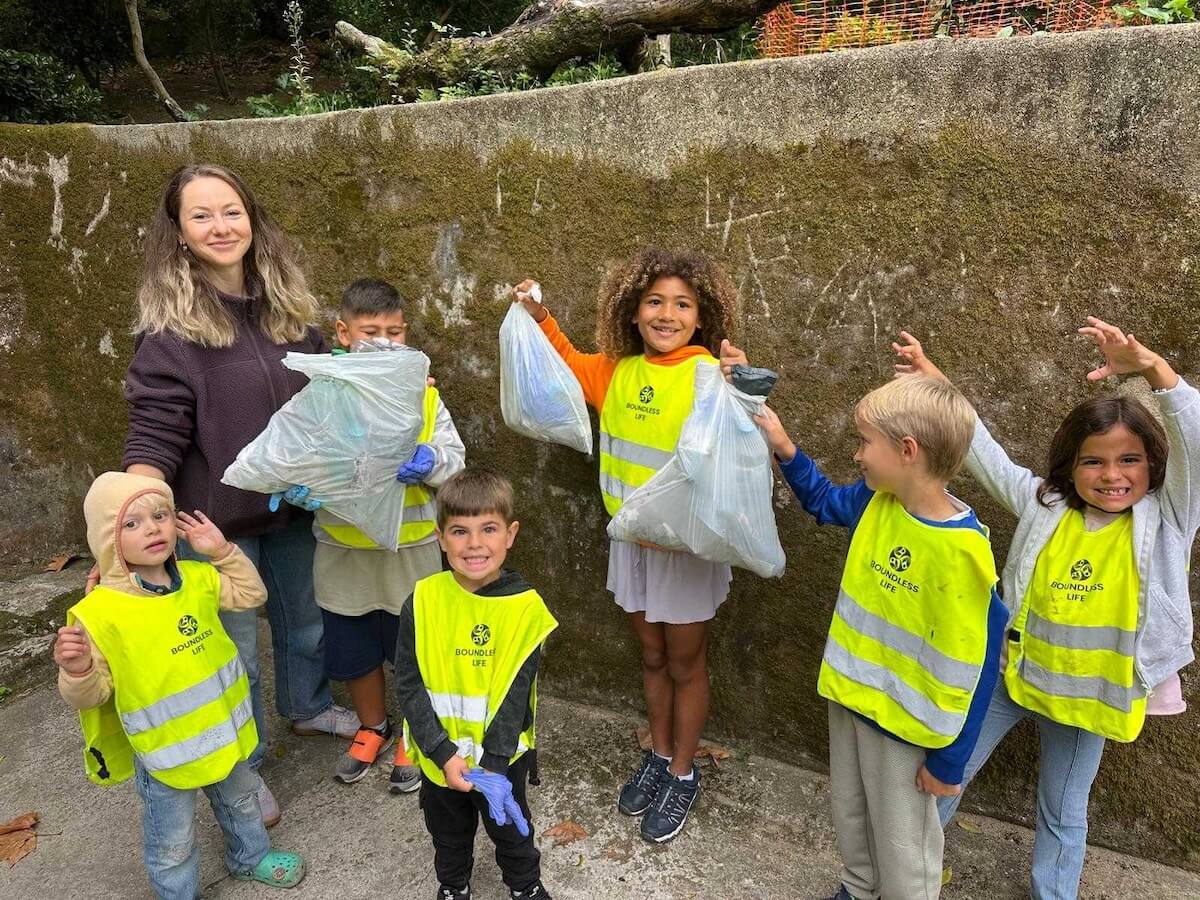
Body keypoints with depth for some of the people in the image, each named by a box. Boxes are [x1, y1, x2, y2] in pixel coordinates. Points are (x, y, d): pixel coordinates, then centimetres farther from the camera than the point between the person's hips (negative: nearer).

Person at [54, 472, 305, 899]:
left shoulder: (197, 577, -7)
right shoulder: (99, 612, -23)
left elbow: (252, 594, 5)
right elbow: (90, 694, -17)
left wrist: (223, 551, -7)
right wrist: (78, 670, -39)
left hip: (222, 730, 6)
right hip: (163, 752, -6)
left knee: (240, 800, 31)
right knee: (172, 845, 16)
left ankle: (250, 856, 58)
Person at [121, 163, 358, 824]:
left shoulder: (285, 304, 1)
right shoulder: (169, 325, -15)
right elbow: (154, 436, -20)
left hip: (293, 504, 5)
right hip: (217, 519, -5)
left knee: (304, 618, 23)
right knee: (234, 650, 10)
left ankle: (307, 706, 51)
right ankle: (241, 768, 33)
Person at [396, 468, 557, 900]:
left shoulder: (524, 606, -19)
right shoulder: (423, 601, -15)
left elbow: (515, 694, -18)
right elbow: (408, 685, -13)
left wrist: (492, 764, -22)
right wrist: (444, 754, -19)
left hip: (503, 754, -1)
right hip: (437, 757, 2)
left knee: (510, 829, 23)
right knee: (448, 833, 27)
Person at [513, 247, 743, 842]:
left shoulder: (709, 374, -19)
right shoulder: (619, 370, -1)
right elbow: (572, 366, 20)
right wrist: (540, 317, 11)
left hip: (688, 543, -5)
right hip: (631, 537, 5)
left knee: (684, 664, 14)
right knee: (651, 655, 22)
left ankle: (683, 774, 36)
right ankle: (659, 756, 44)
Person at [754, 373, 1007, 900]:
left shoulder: (960, 550, -29)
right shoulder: (876, 502, -8)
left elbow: (969, 664, -22)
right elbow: (824, 502, 15)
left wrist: (948, 757, -14)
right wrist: (785, 450, 0)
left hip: (904, 721, -7)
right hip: (849, 693, 7)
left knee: (901, 842, 16)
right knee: (849, 815, 28)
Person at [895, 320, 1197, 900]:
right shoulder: (1045, 505, -5)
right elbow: (982, 453, -3)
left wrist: (1153, 369, -42)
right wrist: (937, 384, -8)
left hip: (1086, 693, -2)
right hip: (1010, 672, 2)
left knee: (1063, 810, 18)